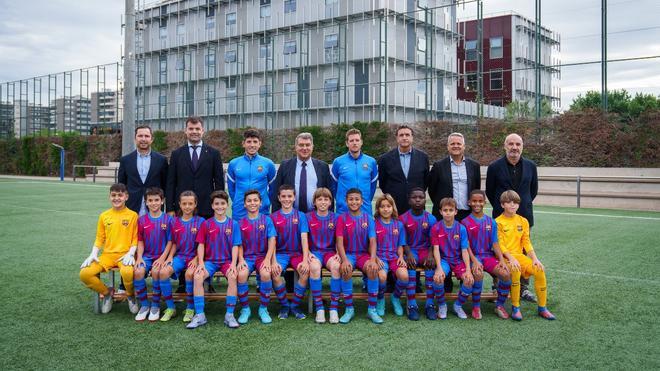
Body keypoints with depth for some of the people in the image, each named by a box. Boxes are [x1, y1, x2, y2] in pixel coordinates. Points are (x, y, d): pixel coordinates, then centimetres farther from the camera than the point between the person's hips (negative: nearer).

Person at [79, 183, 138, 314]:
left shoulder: (132, 215, 1)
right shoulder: (104, 216, 11)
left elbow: (135, 238, 0)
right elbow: (99, 238, 14)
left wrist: (130, 253, -14)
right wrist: (93, 254, 0)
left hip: (125, 255, -4)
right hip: (107, 254, 4)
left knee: (127, 272, -37)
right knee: (84, 274, -19)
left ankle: (130, 295, -1)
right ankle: (107, 292, 9)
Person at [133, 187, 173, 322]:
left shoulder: (168, 219, -1)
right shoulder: (142, 220, 7)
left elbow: (170, 241, -1)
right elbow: (140, 241, 9)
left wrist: (162, 258, -12)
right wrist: (139, 257, -7)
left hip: (161, 256, -2)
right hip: (147, 255, 2)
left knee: (156, 271, -32)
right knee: (138, 272, -28)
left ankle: (155, 306, -11)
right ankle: (144, 305, -7)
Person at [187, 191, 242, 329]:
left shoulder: (233, 224, 4)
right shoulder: (206, 224, 6)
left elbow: (235, 246, 0)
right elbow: (201, 245, 5)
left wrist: (233, 264, -13)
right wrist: (201, 262, -9)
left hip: (227, 260, -1)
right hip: (210, 260, 1)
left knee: (233, 277, -32)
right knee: (198, 276, -28)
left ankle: (229, 315, -23)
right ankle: (200, 315, -18)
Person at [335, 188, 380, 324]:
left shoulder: (368, 218, 4)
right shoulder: (342, 218, 1)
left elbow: (372, 241, -4)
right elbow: (339, 242, -6)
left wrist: (373, 260, -21)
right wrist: (344, 260, -23)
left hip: (363, 253, 1)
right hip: (348, 254, -1)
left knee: (373, 269, -31)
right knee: (346, 270, -34)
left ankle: (372, 309, -17)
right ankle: (349, 309, -18)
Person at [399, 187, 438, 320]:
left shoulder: (431, 218, 3)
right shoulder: (403, 218, 1)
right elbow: (403, 241, -3)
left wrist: (430, 254, -19)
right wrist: (408, 253, -21)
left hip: (425, 250, 1)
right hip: (410, 250, -1)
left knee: (431, 265, -30)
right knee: (410, 265, -32)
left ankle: (430, 304, -25)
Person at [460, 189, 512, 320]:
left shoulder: (491, 222, 11)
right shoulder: (465, 222, 1)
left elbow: (495, 243, 7)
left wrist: (501, 260, -7)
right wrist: (474, 261, -19)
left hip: (488, 255, 3)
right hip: (473, 256, -3)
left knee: (506, 274, -23)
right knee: (478, 274, -35)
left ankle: (500, 305, -1)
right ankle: (476, 307, -14)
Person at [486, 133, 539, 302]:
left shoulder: (530, 166, 5)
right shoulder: (495, 167, -3)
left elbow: (533, 190, 17)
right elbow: (489, 191, 6)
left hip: (524, 217, 3)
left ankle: (523, 288, 18)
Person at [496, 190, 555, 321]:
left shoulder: (523, 221, 12)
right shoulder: (498, 222, -4)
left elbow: (526, 242, 8)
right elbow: (500, 245, -10)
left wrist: (535, 258, -5)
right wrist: (511, 259, -22)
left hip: (519, 255, 5)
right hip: (504, 257, -5)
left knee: (540, 270, -18)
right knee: (515, 271, -35)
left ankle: (542, 308, -3)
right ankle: (515, 308, -18)